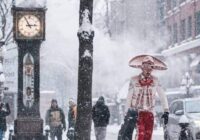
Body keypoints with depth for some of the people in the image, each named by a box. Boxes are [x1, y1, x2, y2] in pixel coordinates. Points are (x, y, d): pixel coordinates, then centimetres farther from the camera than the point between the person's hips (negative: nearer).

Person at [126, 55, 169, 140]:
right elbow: (129, 97, 3)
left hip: (149, 113, 2)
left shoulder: (155, 80, 2)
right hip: (136, 112, -2)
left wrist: (166, 111, 0)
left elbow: (162, 96, 6)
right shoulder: (134, 80, -1)